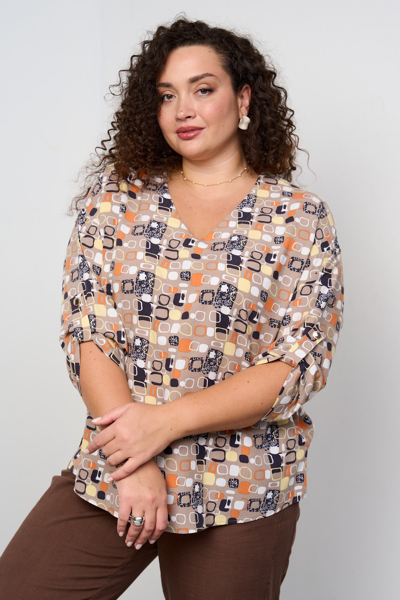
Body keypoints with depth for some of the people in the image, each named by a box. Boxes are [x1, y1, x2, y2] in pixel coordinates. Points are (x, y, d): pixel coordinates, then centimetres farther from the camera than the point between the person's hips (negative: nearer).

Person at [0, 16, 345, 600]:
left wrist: (167, 421, -17)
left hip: (242, 492, -1)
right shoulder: (118, 193, 3)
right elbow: (86, 331, -3)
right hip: (108, 475, 2)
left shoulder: (302, 218, -1)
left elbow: (299, 366, -7)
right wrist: (131, 463, -13)